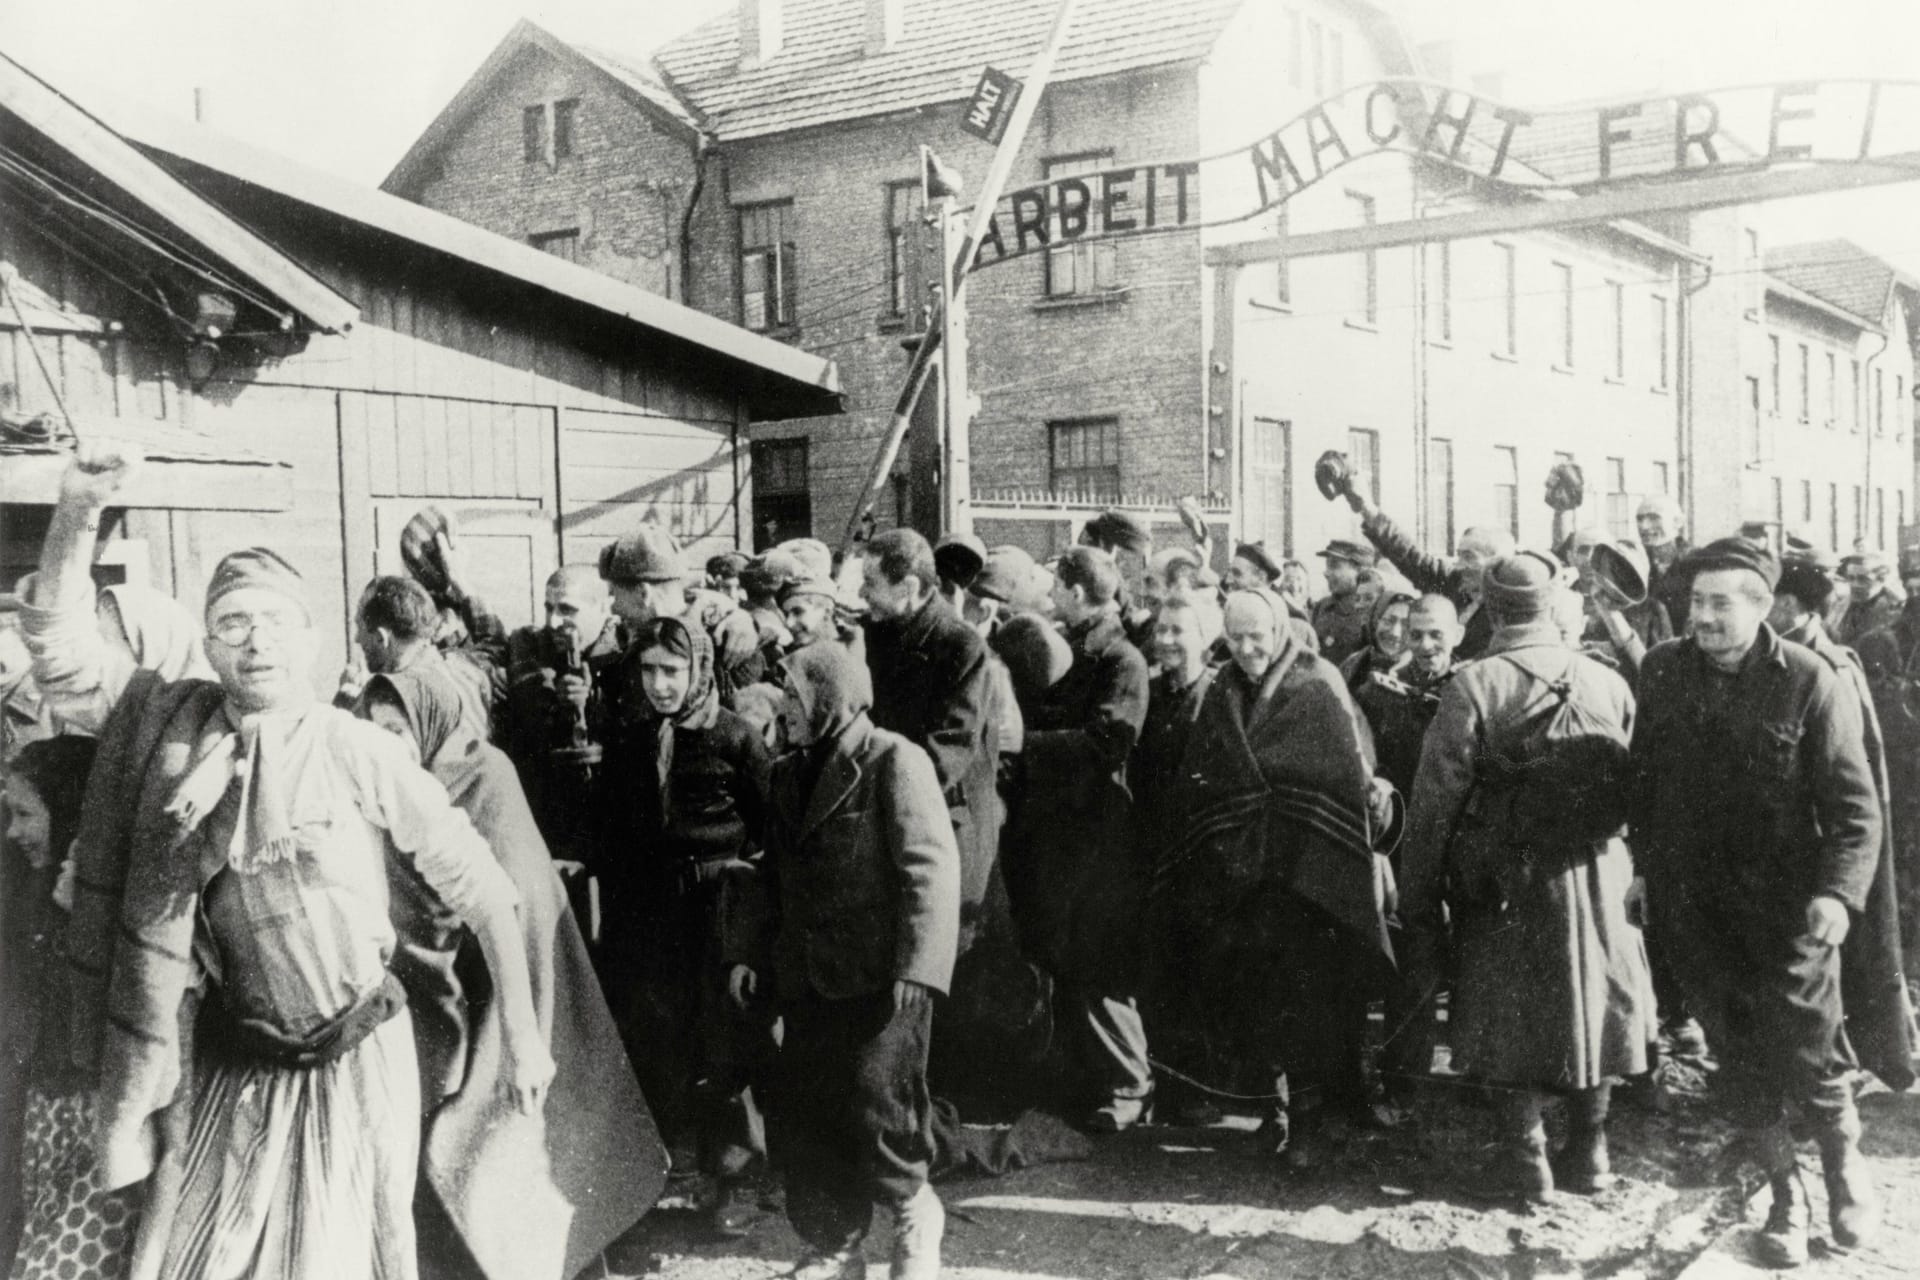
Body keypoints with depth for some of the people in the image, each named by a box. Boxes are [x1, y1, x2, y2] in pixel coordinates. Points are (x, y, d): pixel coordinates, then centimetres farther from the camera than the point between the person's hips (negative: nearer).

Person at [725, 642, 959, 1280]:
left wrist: (917, 965, -20)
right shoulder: (787, 775, 14)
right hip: (808, 978, 7)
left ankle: (915, 1212, 17)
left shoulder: (893, 762, -8)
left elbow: (932, 867, -14)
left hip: (880, 975, -7)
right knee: (802, 1116, 6)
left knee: (874, 1107, -10)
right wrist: (747, 950, 11)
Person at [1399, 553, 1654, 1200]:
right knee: (1592, 1002, 17)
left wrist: (1417, 903, -4)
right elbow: (1632, 790, 2)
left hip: (1504, 884, -3)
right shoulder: (1608, 683, -2)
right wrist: (1628, 874, 12)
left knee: (1510, 1011, 9)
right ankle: (1589, 1152, 26)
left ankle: (1524, 1156, 13)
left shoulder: (1472, 687, -12)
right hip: (1596, 879, 3)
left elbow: (1434, 802, -11)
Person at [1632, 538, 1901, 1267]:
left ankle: (1845, 1164, 34)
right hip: (1695, 912, 3)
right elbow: (1644, 784, 8)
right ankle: (1785, 1195, 31)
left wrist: (1840, 893, -25)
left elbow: (1854, 805, -12)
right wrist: (1648, 870, 5)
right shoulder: (1663, 673, -1)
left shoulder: (1809, 683, -12)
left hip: (1788, 910, -3)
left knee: (1807, 1061, 3)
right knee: (1738, 1059, 12)